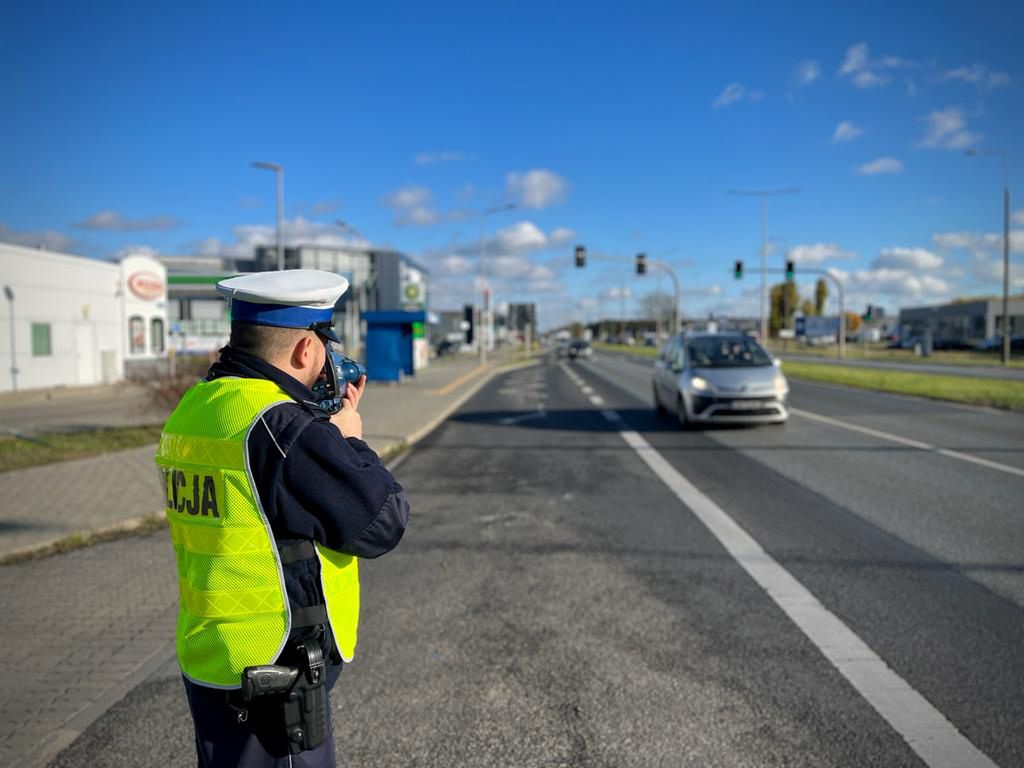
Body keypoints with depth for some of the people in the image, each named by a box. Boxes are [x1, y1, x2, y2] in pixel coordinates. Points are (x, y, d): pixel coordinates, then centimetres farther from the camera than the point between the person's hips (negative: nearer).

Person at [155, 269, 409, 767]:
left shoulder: (192, 409, 2)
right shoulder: (281, 426, -24)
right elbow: (383, 521, -18)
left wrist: (328, 428, 7)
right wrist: (348, 438, -4)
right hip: (273, 677, -8)